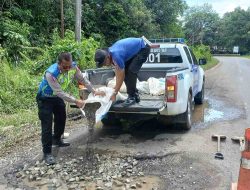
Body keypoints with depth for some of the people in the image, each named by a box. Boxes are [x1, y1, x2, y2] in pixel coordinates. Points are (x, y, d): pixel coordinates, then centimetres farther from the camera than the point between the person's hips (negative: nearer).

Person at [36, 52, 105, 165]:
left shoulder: (73, 67, -21)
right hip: (45, 98, -6)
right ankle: (47, 153, -3)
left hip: (57, 96, 7)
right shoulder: (51, 73, -37)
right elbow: (59, 92, -36)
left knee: (61, 118, 18)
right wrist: (76, 101, -36)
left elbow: (83, 79, -7)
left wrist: (94, 91, -12)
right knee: (47, 125, -10)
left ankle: (56, 139, 42)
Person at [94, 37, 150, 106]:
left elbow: (121, 76, -26)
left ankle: (132, 97, -9)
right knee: (125, 71, 0)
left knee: (131, 71, -20)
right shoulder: (109, 52, -8)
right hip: (135, 49, 9)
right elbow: (117, 70, 2)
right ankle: (135, 94, 10)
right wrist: (116, 87, 2)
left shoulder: (116, 55, -34)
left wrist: (114, 94, -19)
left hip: (143, 48, -9)